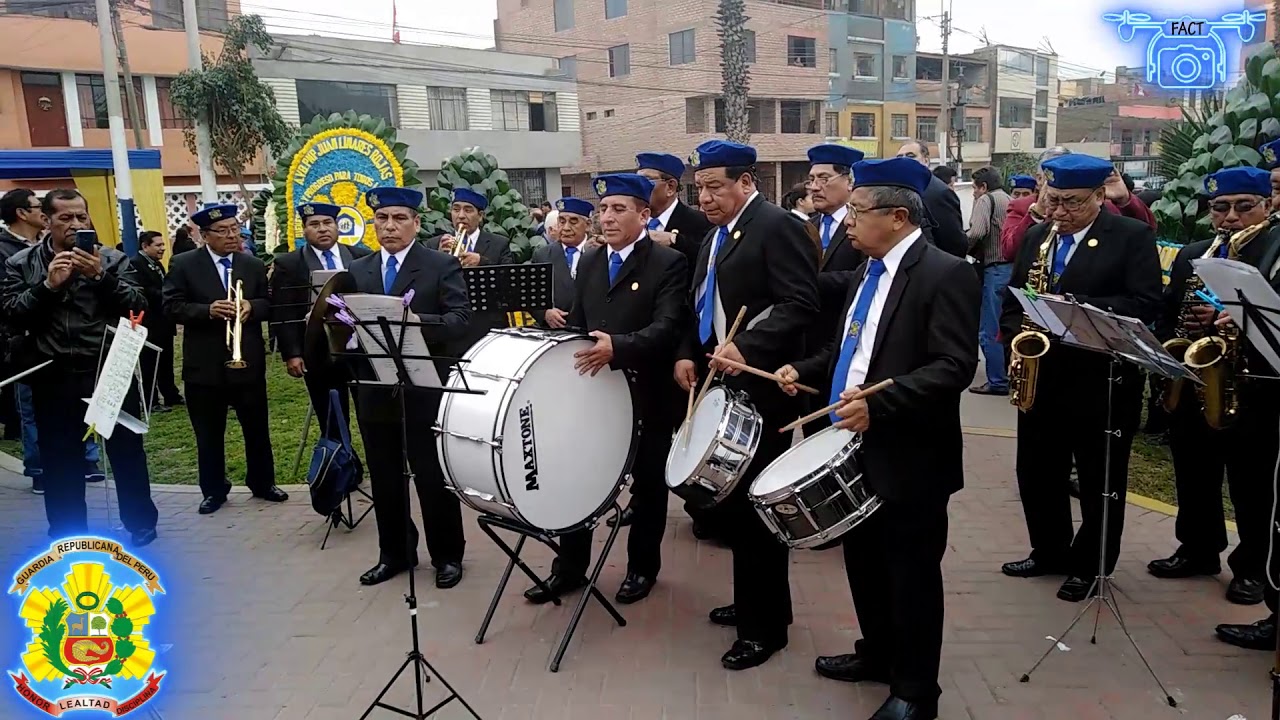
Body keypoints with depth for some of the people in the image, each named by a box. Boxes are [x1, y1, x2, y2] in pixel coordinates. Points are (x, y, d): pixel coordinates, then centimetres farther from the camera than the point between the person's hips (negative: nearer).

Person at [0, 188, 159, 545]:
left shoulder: (113, 260, 3)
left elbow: (137, 306, -6)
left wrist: (101, 276, -18)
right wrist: (48, 285, -15)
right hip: (53, 377, 1)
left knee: (126, 449, 7)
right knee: (60, 459, 11)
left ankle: (140, 522, 22)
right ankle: (68, 535, 25)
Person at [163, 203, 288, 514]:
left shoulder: (254, 265, 7)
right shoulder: (183, 264, -1)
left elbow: (270, 305, 7)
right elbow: (171, 307, -7)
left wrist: (251, 307, -15)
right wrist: (209, 311, -22)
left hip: (248, 361, 2)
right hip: (205, 364, -2)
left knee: (257, 428, 11)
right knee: (208, 434, 9)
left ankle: (262, 483, 26)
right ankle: (214, 490, 22)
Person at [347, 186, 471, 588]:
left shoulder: (443, 266, -2)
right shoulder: (357, 271, 13)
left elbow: (460, 319, -12)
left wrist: (418, 322, -28)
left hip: (425, 390, -4)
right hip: (374, 390, 5)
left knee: (434, 478, 5)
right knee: (384, 479, 13)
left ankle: (447, 555, 20)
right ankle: (395, 554, 28)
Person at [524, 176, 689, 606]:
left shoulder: (669, 262, -10)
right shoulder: (589, 262, 10)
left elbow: (667, 327, -22)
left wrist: (618, 346, -36)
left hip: (646, 394, -5)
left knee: (647, 483, 11)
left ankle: (642, 567, 29)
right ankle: (570, 568, 23)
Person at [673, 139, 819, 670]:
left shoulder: (778, 226, -11)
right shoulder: (715, 237, 16)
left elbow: (800, 304, -20)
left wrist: (746, 349, -29)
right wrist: (687, 354, 5)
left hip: (761, 389, -9)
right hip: (723, 386, 9)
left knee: (756, 504, -1)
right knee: (730, 497, 15)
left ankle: (765, 626, 14)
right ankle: (753, 600, 33)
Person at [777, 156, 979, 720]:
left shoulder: (945, 274, -15)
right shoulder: (866, 273, 12)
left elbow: (954, 366, -23)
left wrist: (879, 404, -31)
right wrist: (805, 371, 4)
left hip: (909, 459, -8)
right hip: (855, 450, 9)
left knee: (911, 576, 7)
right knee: (864, 564, 21)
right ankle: (877, 653, 41)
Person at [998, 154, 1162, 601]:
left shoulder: (1133, 237, -5)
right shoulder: (1037, 237, 10)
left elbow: (1146, 305, -15)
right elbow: (1013, 300, 13)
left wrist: (1078, 309, -25)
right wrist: (1018, 336, -6)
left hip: (1102, 380, -5)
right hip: (1039, 376, 5)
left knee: (1100, 479, 8)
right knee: (1036, 471, 12)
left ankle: (1090, 565, 23)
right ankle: (1049, 550, 31)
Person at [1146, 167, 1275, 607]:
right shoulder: (1190, 256, 12)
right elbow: (1166, 316, 12)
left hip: (1252, 389, -5)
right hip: (1190, 383, 5)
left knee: (1252, 484, 6)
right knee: (1193, 476, 15)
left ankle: (1252, 568, 21)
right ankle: (1198, 550, 31)